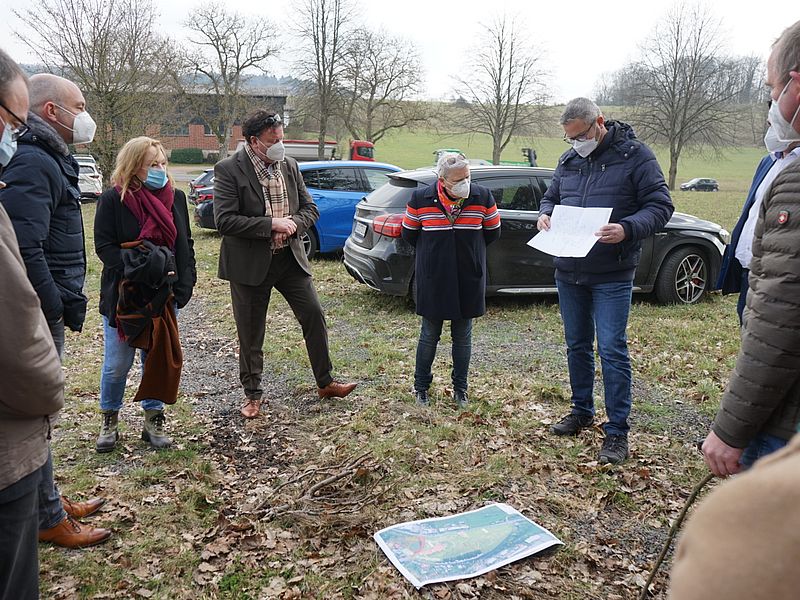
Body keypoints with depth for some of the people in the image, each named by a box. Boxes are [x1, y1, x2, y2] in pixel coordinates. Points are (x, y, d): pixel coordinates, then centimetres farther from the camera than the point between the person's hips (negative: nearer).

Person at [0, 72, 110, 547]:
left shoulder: (50, 159, 16)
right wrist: (57, 309, -18)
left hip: (51, 308, 10)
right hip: (40, 313, -10)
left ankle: (49, 501, 32)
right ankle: (48, 518, 15)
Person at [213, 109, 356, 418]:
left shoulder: (289, 165, 3)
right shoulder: (229, 170, -13)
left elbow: (310, 208, 8)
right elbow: (224, 221, -20)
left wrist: (291, 225, -14)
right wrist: (271, 224, -22)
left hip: (290, 257, 4)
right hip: (250, 263, -4)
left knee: (314, 315, 4)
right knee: (251, 333, 7)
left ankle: (325, 382, 21)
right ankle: (252, 393, 27)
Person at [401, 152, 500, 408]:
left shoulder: (482, 197, -6)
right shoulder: (421, 199, -9)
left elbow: (493, 232, 8)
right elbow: (409, 234, 5)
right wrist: (433, 252, 8)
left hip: (469, 281, 1)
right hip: (432, 282, -1)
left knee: (463, 337, 11)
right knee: (429, 336, 9)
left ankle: (460, 389, 26)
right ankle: (421, 386, 26)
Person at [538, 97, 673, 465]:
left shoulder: (635, 154, -6)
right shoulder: (568, 160, 10)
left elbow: (660, 206, -9)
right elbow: (551, 197, 22)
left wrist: (627, 229, -27)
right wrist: (545, 214, -2)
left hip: (612, 274, -6)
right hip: (568, 271, 6)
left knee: (612, 350, -5)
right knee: (577, 345, 15)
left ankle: (617, 431, 6)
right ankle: (581, 411, 31)